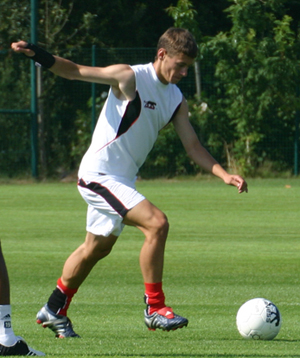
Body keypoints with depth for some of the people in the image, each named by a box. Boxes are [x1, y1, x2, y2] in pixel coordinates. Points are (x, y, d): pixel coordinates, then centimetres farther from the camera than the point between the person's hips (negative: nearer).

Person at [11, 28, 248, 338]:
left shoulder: (176, 99, 8)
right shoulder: (130, 78, -14)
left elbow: (192, 146, 11)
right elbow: (74, 71, -15)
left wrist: (225, 175, -2)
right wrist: (38, 55, -30)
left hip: (121, 180, 9)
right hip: (99, 173, -9)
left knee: (97, 248, 21)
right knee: (156, 223, -21)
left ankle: (54, 311, 37)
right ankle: (155, 308, -13)